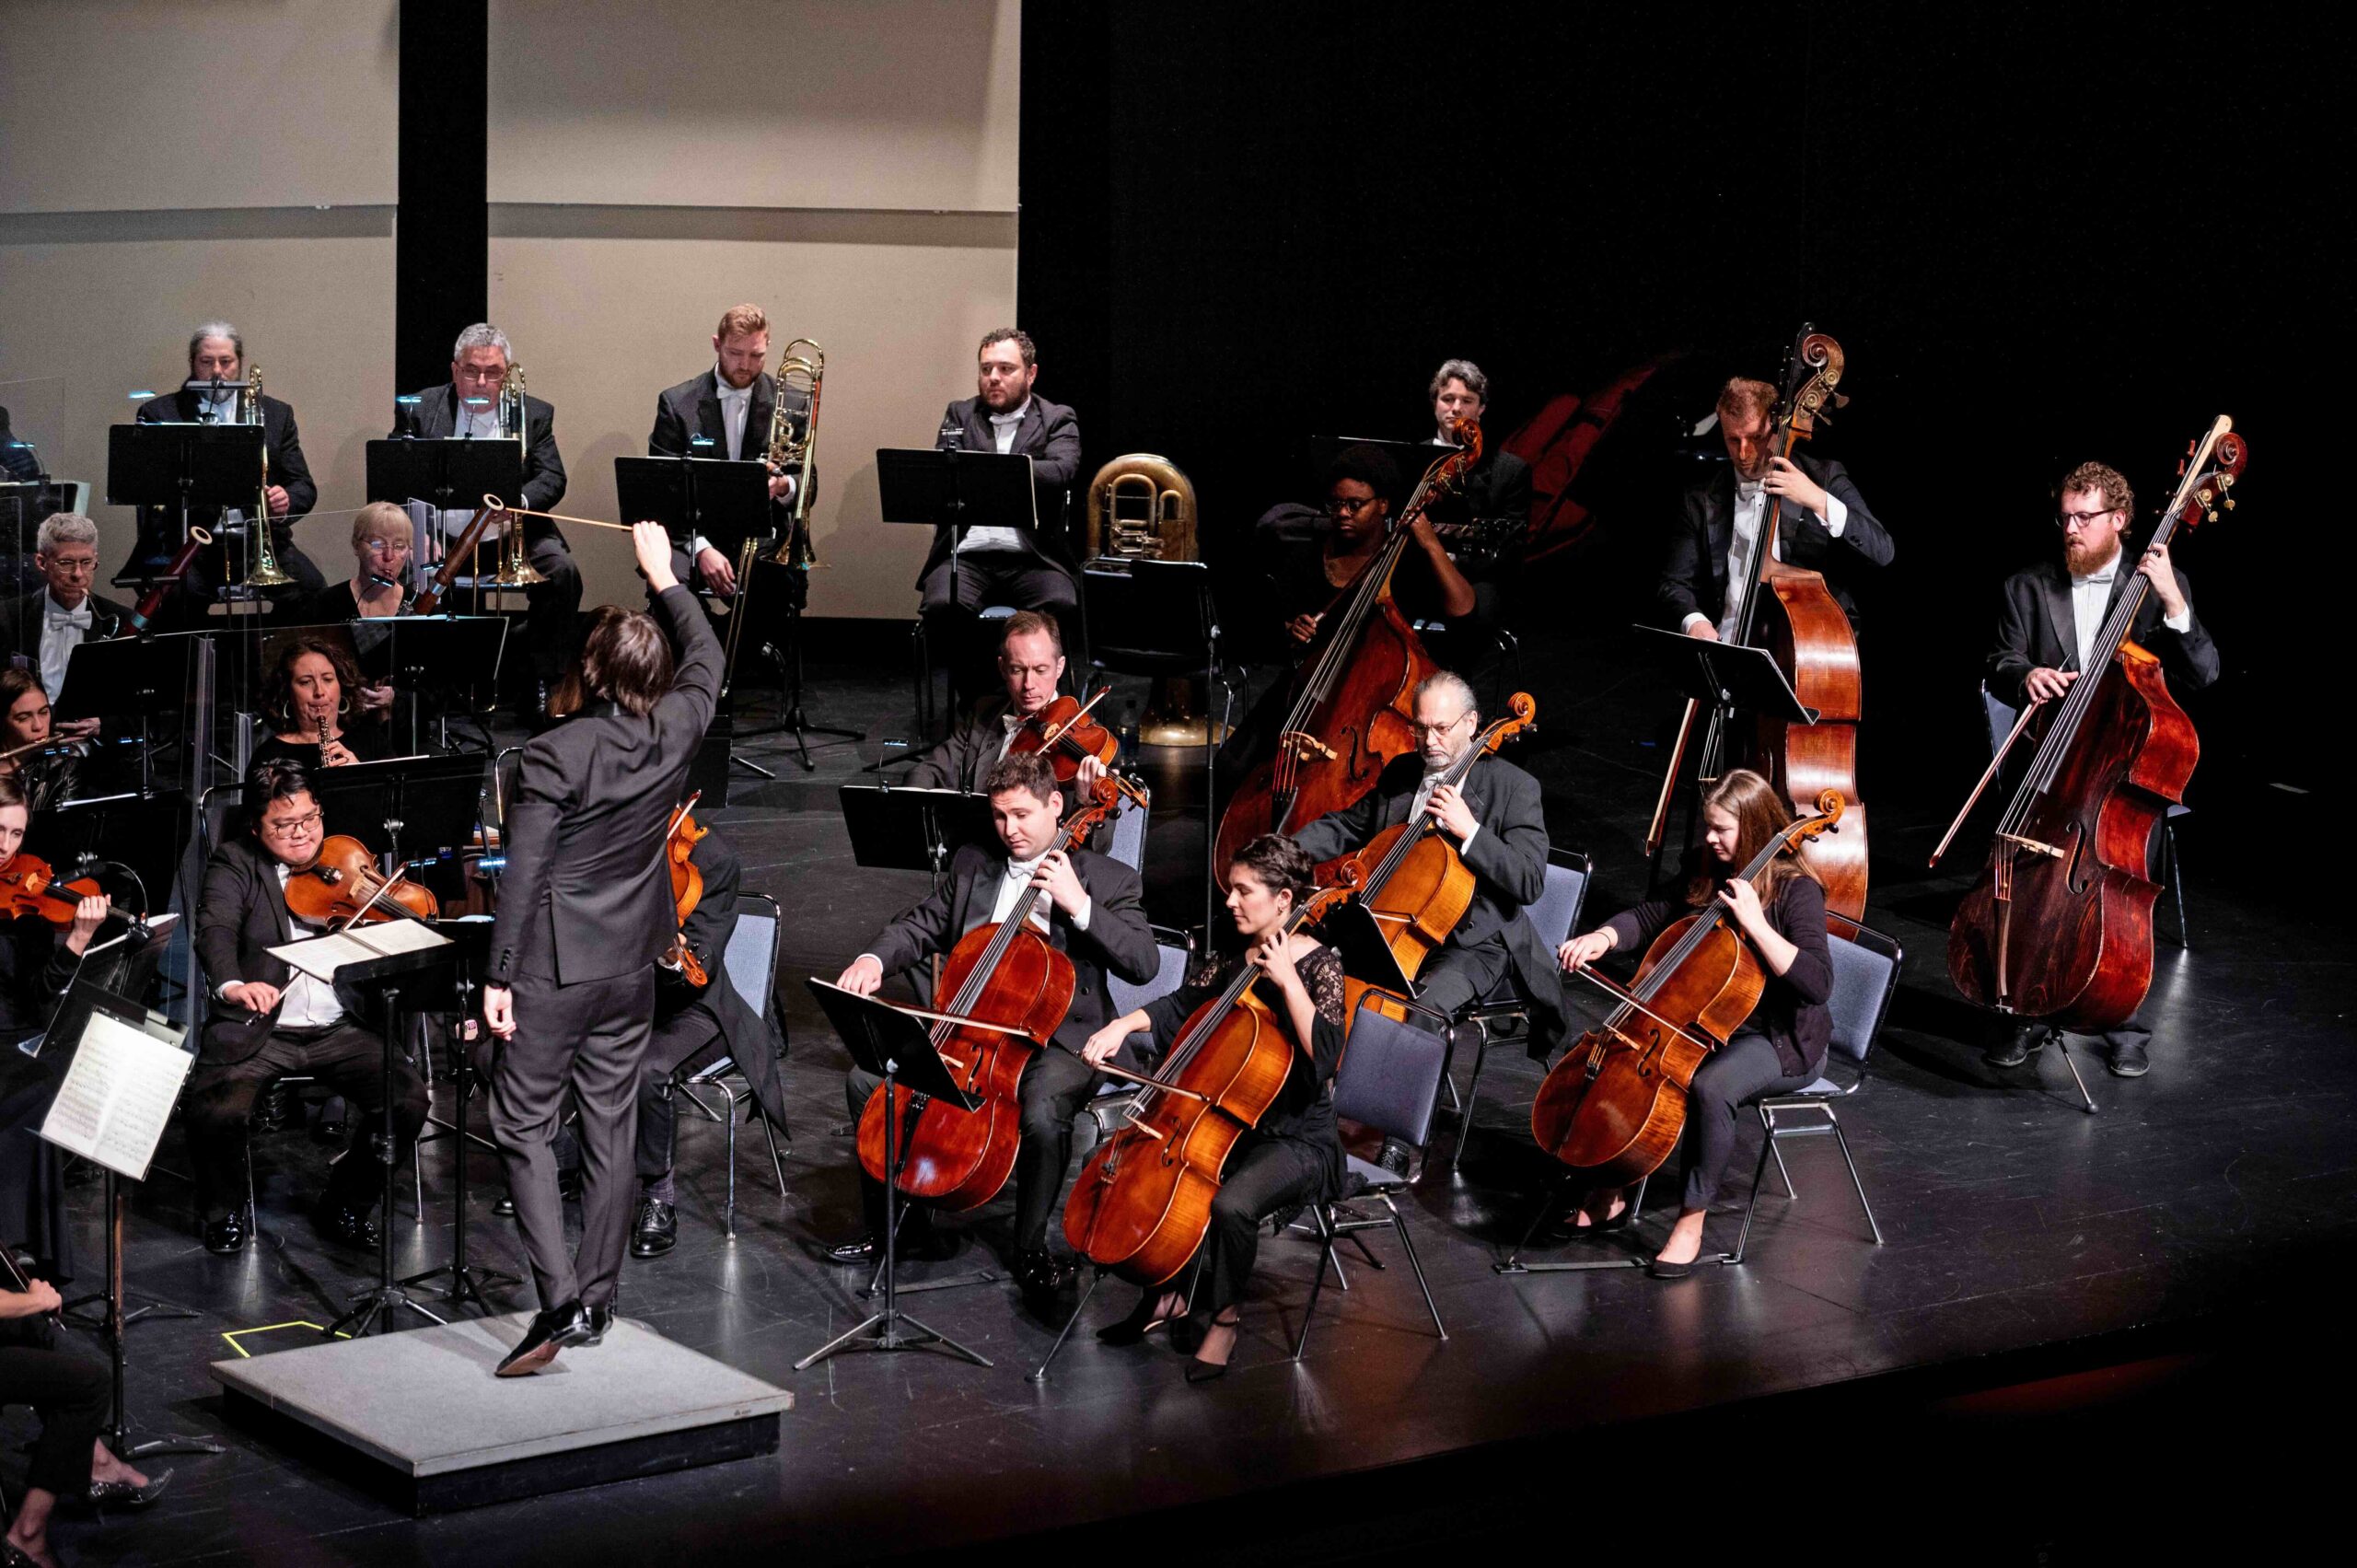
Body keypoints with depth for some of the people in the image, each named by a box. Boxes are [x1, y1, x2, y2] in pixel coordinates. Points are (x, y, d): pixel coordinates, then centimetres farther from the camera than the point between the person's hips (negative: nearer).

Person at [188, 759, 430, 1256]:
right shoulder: (234, 865, 3)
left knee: (409, 1098, -20)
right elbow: (215, 930, -16)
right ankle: (224, 1211, 4)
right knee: (215, 1111, -28)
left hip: (339, 1029, 2)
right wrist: (232, 985, -38)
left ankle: (346, 1206, 5)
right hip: (258, 1031, -2)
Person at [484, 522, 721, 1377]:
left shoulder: (554, 753, -17)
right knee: (611, 1128, 12)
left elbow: (524, 872, -17)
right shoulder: (673, 736, -4)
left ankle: (560, 1299, -12)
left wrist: (499, 976, -11)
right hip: (631, 964, 5)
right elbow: (707, 659, 18)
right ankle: (597, 1300, 18)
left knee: (524, 1127, 1)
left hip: (554, 967, -5)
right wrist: (664, 576, 27)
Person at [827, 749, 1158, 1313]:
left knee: (1043, 1114, -36)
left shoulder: (1109, 881, -3)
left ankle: (1031, 1246, -10)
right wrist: (874, 959, -9)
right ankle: (896, 1220, 6)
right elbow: (921, 926, 13)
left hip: (1056, 1039, -5)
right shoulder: (972, 866, 12)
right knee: (867, 1079, -13)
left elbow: (1144, 964, -14)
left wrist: (1079, 906, -23)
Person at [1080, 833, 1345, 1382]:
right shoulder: (1236, 961, 7)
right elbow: (1180, 1006, 9)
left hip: (1300, 1141, -7)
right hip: (1232, 1124, 7)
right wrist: (1123, 1025, -8)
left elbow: (1325, 1053, -26)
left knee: (1230, 1205, -32)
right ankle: (1167, 1294, 6)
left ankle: (1220, 1315, -6)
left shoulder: (1318, 965, -13)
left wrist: (1286, 978, -28)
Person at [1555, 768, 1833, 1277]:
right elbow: (1649, 918, 12)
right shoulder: (1710, 877, 6)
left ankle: (1691, 1220, -23)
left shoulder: (1796, 891, -17)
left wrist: (1754, 922, -31)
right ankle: (1610, 1196, 2)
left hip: (1781, 1042, -8)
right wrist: (1601, 939, -9)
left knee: (1710, 1086, -37)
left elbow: (1817, 983, -27)